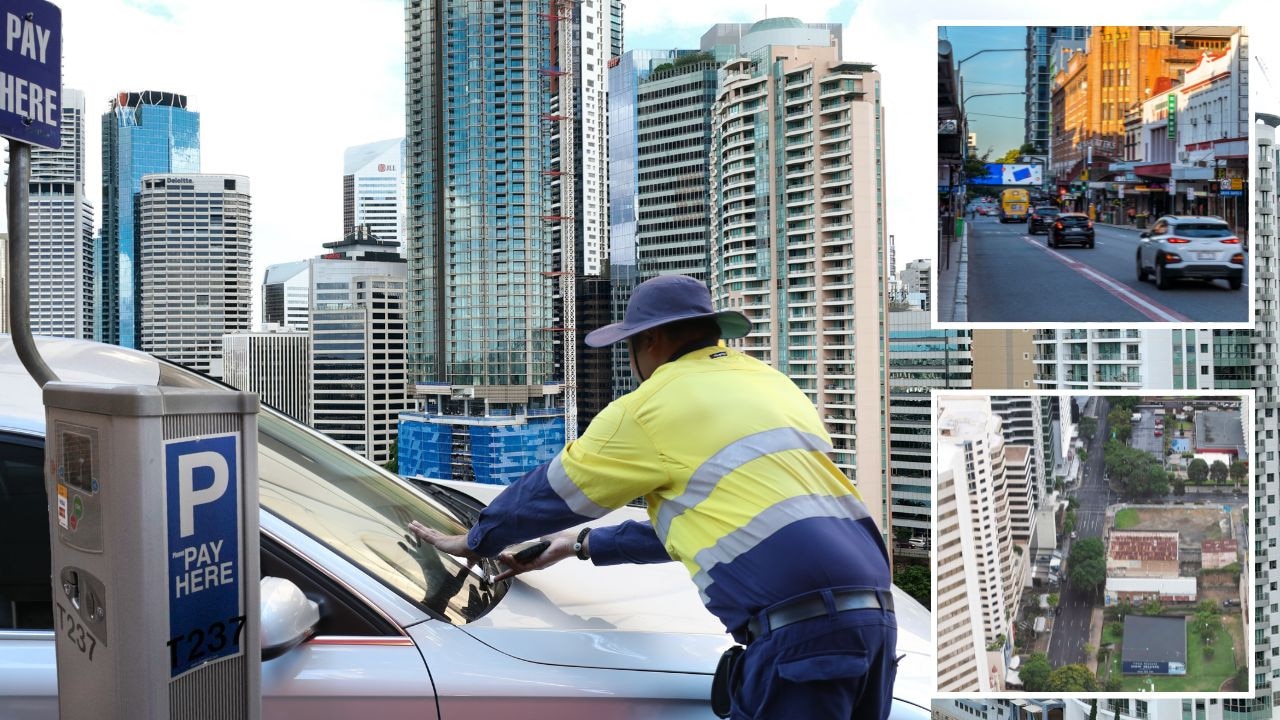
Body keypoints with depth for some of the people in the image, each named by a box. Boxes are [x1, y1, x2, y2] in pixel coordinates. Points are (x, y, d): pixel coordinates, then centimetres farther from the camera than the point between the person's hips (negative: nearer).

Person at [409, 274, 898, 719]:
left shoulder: (651, 407, -1)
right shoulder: (773, 384, 22)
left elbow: (551, 492, 12)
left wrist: (475, 542, 31)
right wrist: (585, 545, 36)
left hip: (802, 628, -8)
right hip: (876, 610, 8)